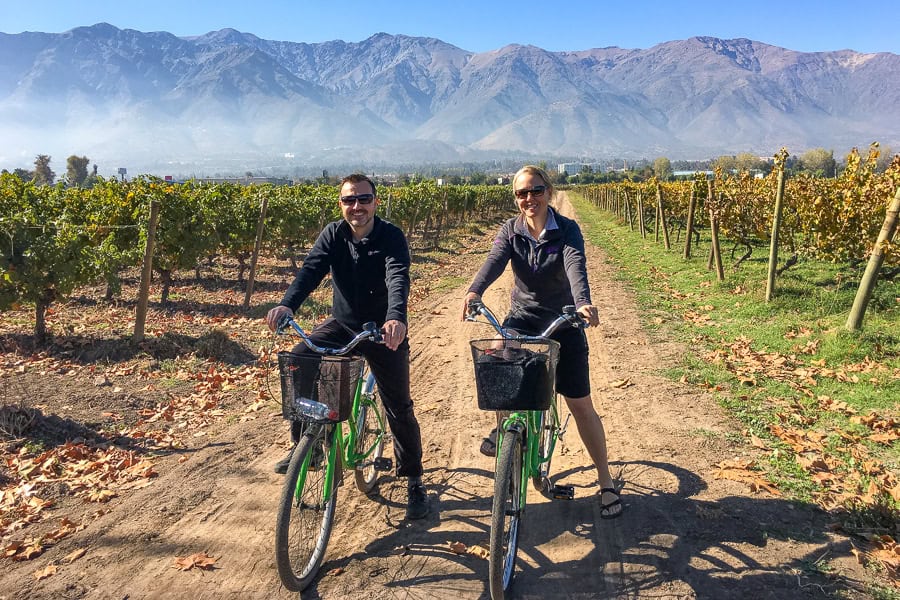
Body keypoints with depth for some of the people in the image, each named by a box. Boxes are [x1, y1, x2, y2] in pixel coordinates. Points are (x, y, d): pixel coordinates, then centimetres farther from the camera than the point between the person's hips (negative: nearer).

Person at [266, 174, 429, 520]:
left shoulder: (391, 237, -16)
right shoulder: (332, 235, -5)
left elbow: (398, 277, -33)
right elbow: (311, 270, -20)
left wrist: (396, 318, -53)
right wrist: (287, 305, -40)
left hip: (384, 330, -3)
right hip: (342, 324, 3)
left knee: (399, 408, -2)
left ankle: (414, 481, 17)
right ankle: (303, 446, -3)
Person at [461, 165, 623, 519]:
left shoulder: (567, 230, -12)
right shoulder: (511, 231, -4)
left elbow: (575, 266, -30)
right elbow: (494, 261, -22)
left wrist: (583, 303, -50)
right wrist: (474, 291, -43)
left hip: (563, 321, -2)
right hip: (522, 317, 2)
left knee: (581, 405, 1)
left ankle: (606, 483, 16)